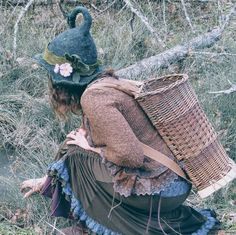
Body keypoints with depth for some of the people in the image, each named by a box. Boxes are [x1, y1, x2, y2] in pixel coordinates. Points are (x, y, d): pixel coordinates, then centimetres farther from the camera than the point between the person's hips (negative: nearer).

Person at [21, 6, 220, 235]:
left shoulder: (94, 97, -20)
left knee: (76, 155, -2)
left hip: (155, 190, -8)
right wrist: (47, 180, 27)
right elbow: (85, 137, 19)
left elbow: (130, 156, -26)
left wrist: (91, 147, -7)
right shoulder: (106, 82, 8)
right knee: (76, 144, 16)